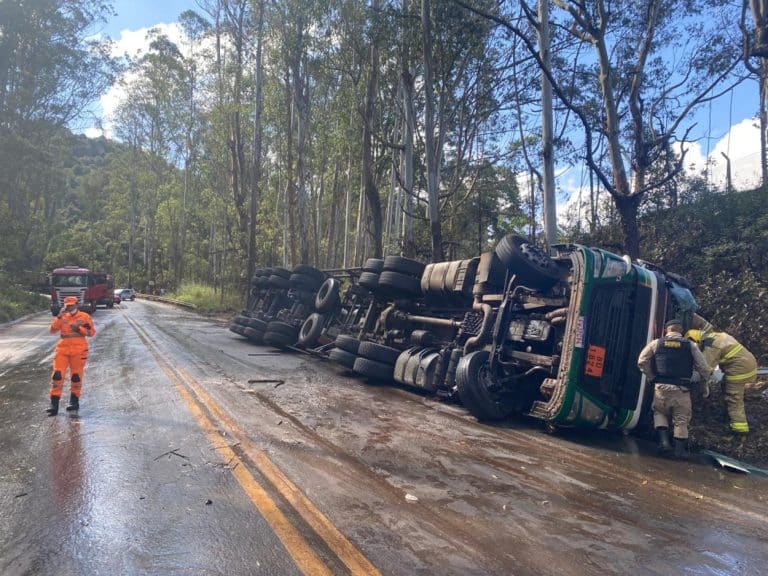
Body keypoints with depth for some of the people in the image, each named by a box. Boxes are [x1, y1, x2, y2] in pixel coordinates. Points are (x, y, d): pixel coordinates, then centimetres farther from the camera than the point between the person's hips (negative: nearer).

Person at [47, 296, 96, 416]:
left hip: (79, 350, -2)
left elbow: (91, 332, 1)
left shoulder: (84, 317, 3)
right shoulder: (62, 317, 11)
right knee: (57, 375, -5)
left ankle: (74, 401, 20)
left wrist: (78, 328, -12)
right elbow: (52, 330, -1)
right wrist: (59, 317, -10)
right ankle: (54, 404, -2)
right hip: (63, 349, 2)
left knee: (76, 376, 5)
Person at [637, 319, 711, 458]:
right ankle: (680, 449, 15)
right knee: (681, 419, 12)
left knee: (659, 412, 20)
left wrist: (652, 377, 11)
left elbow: (642, 362, 2)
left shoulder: (656, 343, 5)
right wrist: (705, 386, 16)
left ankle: (664, 441, 6)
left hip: (661, 387, 0)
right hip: (682, 389, 0)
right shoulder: (690, 345, 6)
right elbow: (703, 368, 4)